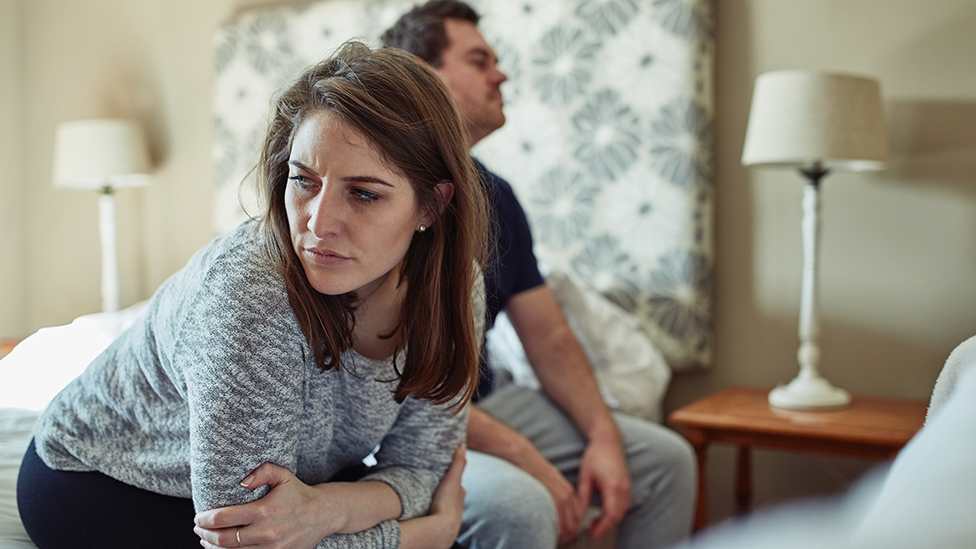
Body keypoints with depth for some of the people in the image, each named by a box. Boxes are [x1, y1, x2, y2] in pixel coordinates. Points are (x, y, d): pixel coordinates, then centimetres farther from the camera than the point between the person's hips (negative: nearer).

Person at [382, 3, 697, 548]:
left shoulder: (495, 195, 6)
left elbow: (550, 336, 8)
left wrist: (603, 436, -8)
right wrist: (524, 458, -25)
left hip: (481, 404, 8)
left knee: (665, 459, 5)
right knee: (518, 504, -36)